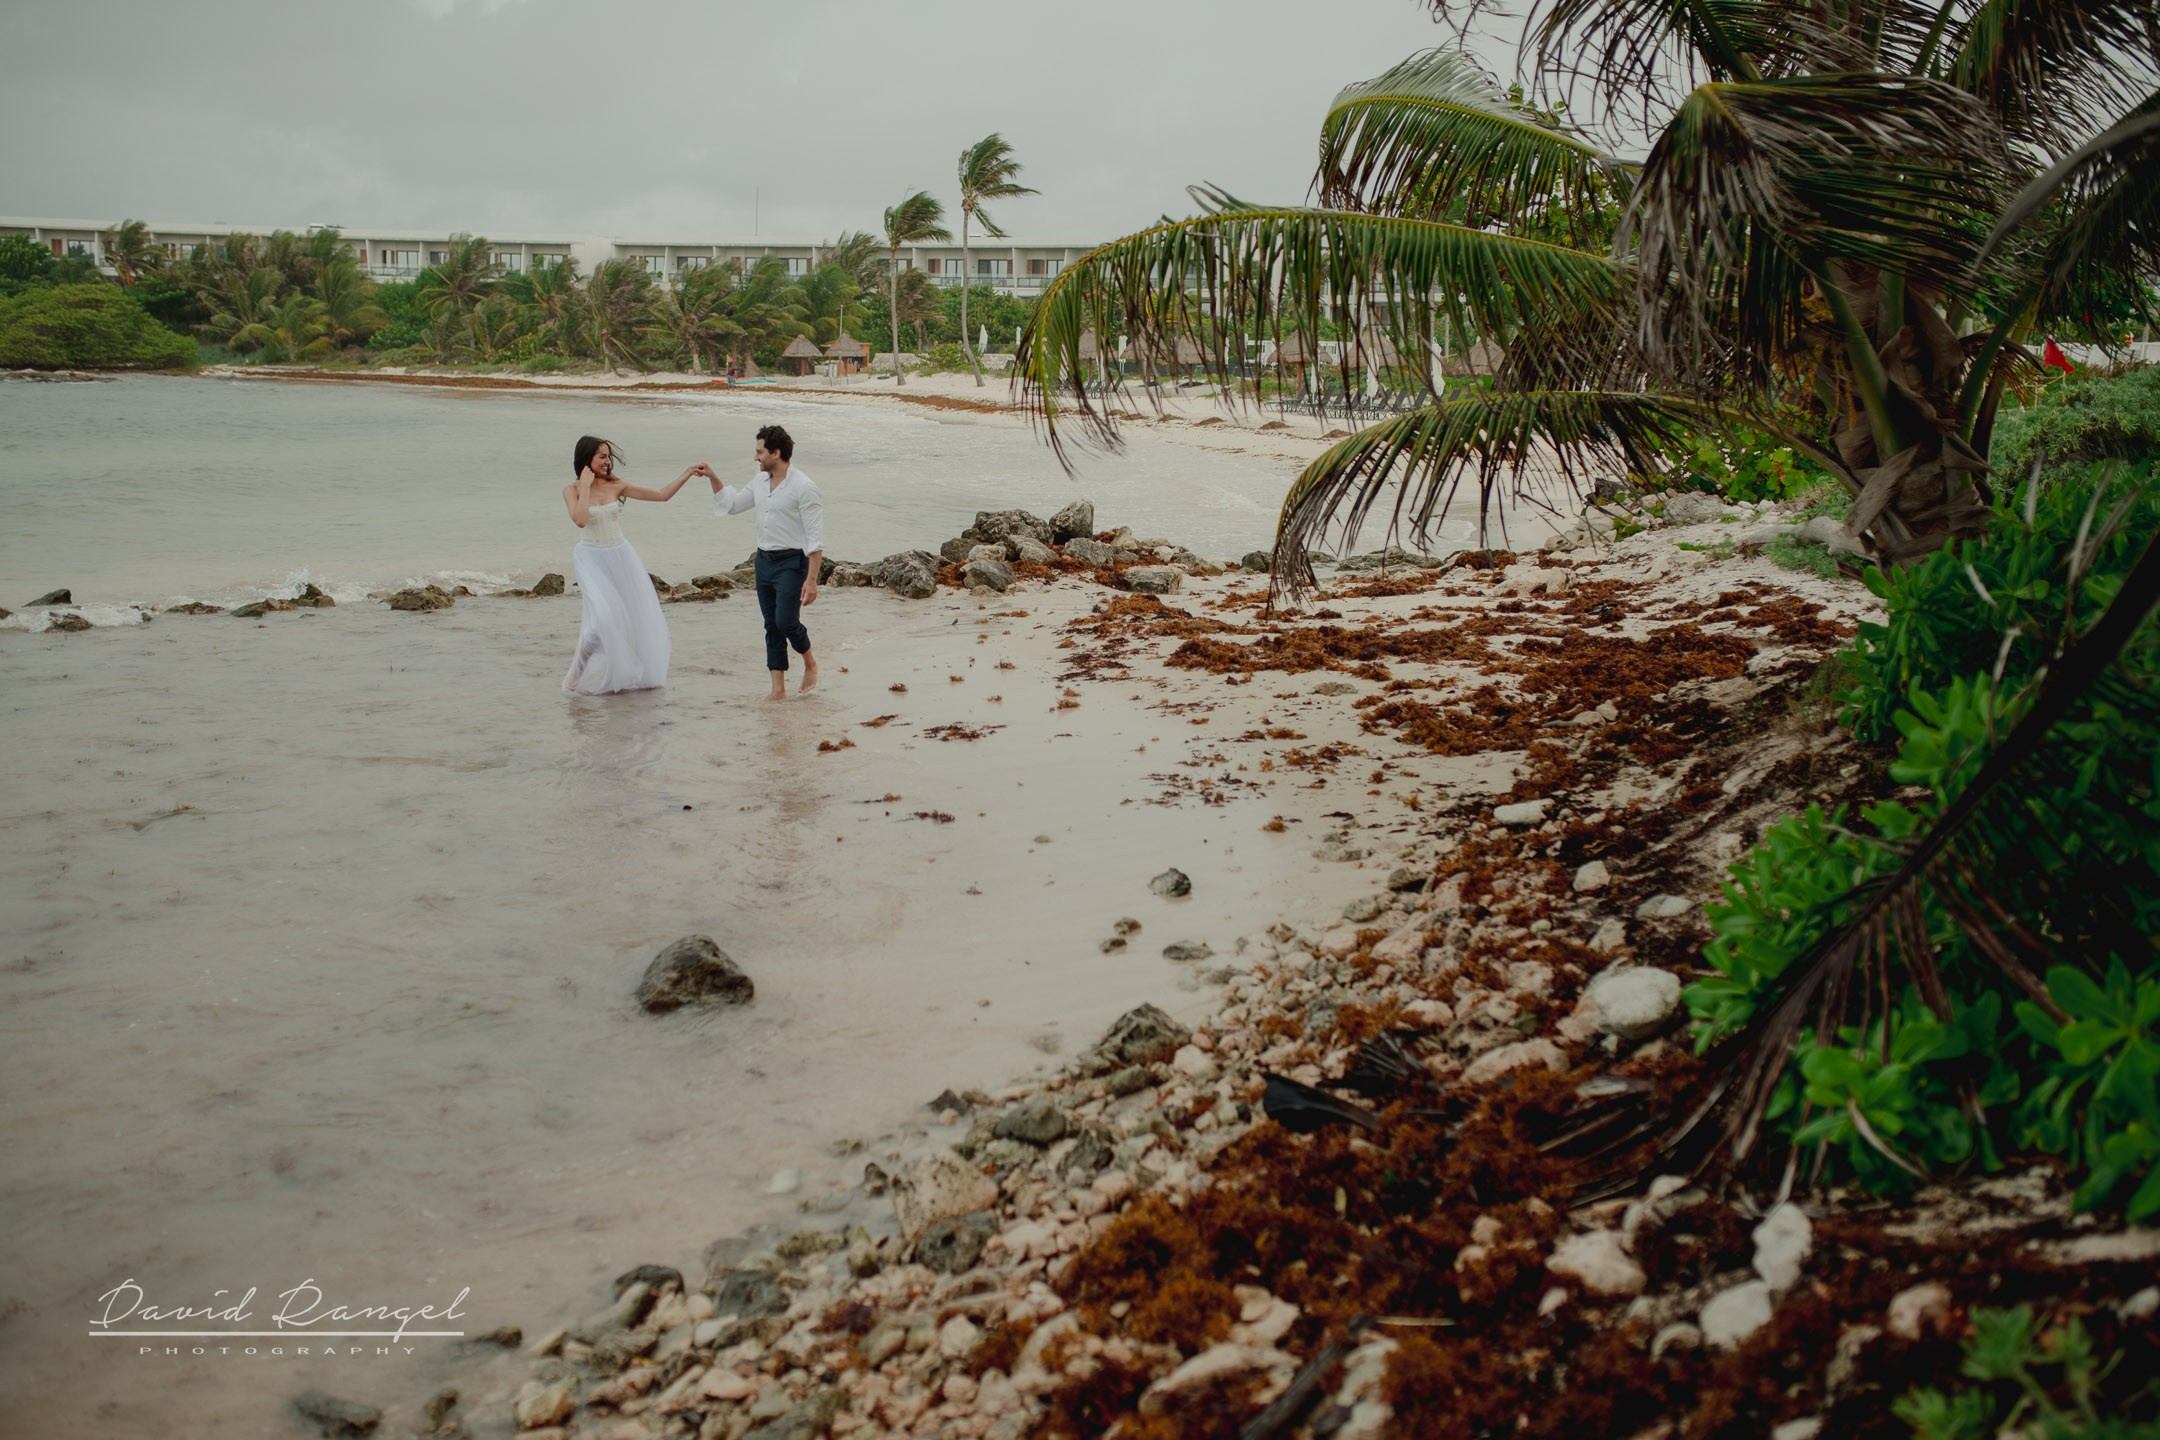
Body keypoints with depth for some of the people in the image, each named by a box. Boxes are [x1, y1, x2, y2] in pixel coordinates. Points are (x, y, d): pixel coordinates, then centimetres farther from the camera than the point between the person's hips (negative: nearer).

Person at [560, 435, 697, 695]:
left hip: (620, 557, 5)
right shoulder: (571, 490, -7)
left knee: (636, 614, 7)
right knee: (603, 616, -21)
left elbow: (662, 495, 0)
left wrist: (686, 474, -10)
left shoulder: (616, 486, 0)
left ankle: (629, 672, 26)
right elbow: (580, 520, -26)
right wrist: (585, 485, -19)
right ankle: (578, 674, -3)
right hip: (592, 559, -5)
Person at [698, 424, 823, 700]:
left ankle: (810, 664, 16)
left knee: (786, 621, -14)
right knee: (771, 625, 7)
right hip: (764, 561, 8)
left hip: (792, 563, -7)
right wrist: (712, 477, 13)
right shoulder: (760, 482, 8)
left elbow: (815, 538, -17)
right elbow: (732, 504, 25)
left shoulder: (803, 488, -16)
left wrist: (812, 579, -22)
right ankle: (778, 689, 11)